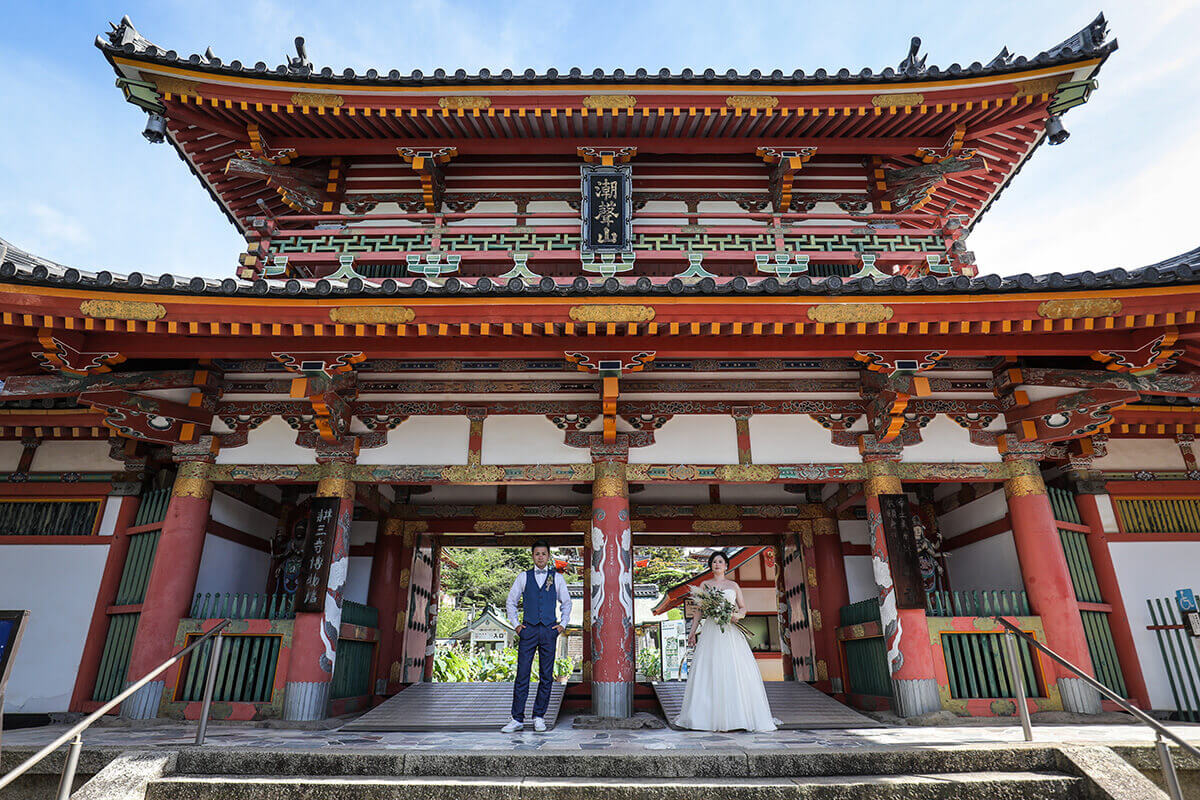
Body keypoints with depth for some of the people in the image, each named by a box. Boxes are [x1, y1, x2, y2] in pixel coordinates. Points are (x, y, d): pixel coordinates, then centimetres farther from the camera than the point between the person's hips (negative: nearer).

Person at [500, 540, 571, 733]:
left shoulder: (557, 578, 7)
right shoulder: (523, 577, 7)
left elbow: (566, 602, 17)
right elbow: (510, 602, 14)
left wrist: (563, 624, 8)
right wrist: (515, 625, 6)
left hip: (549, 630, 1)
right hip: (528, 630, 0)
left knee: (546, 676, 4)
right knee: (522, 675, -2)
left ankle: (539, 717, 16)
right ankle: (517, 719, 5)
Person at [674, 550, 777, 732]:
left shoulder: (733, 585, 12)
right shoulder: (705, 585, 10)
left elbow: (743, 607, 15)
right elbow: (698, 610, 9)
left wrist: (738, 615, -8)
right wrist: (692, 632, 4)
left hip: (731, 631, 1)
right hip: (711, 631, -1)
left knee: (737, 669, -6)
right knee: (709, 671, -5)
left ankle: (739, 713, 3)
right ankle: (711, 715, 2)